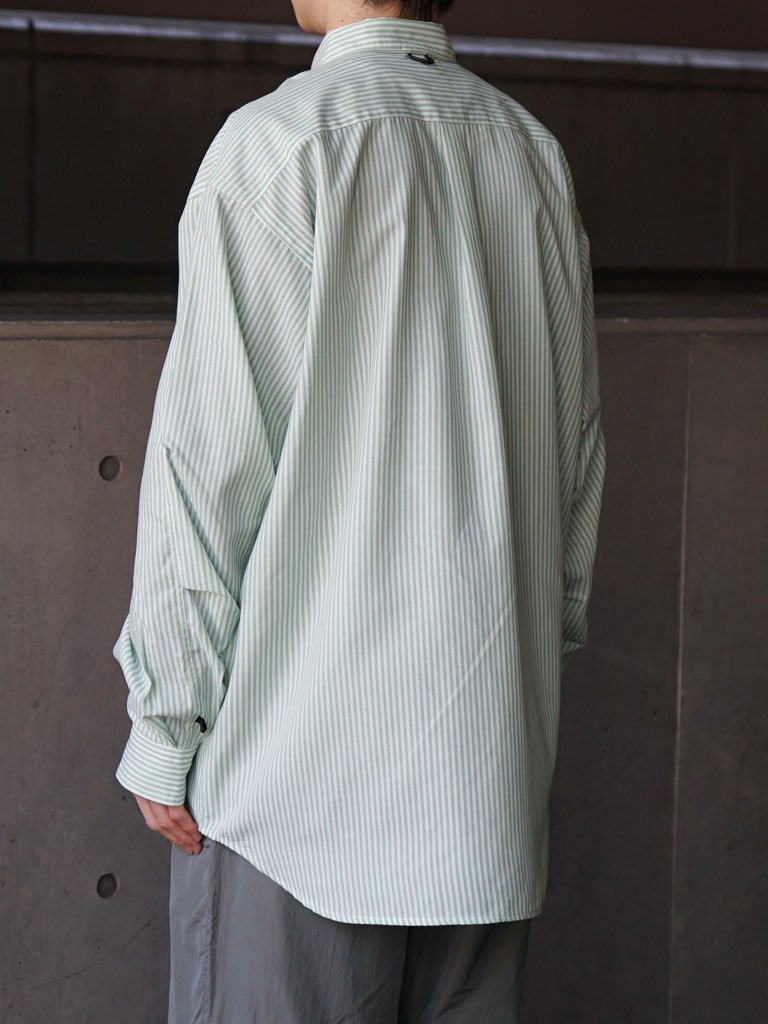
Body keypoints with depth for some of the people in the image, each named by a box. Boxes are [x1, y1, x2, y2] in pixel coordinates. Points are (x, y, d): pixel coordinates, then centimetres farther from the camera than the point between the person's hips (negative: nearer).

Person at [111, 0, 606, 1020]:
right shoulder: (536, 152, 9)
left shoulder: (278, 142, -11)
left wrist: (162, 721, -6)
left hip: (300, 744, -6)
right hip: (494, 745, 6)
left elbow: (209, 458, -12)